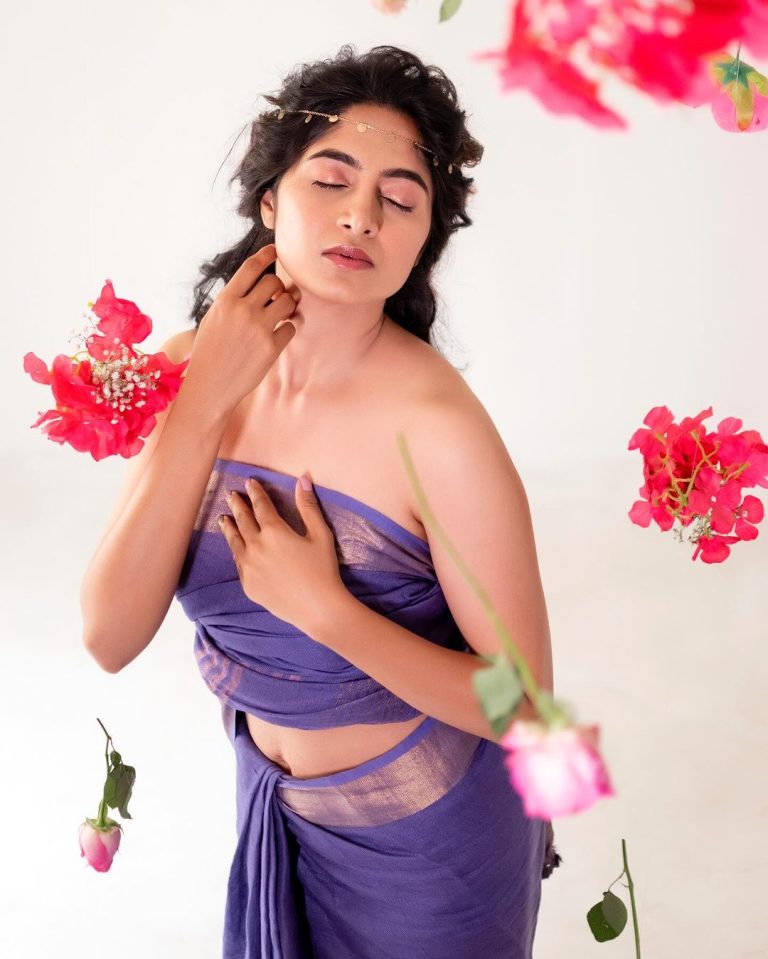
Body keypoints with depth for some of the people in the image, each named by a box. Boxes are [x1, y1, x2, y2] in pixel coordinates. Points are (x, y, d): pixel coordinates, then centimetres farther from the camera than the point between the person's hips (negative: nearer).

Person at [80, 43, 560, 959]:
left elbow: (522, 701, -21)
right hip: (274, 805, 5)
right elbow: (109, 639, -20)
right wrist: (205, 403, -27)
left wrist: (322, 606, -31)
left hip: (421, 835, -4)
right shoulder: (192, 370, -14)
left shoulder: (438, 427, -28)